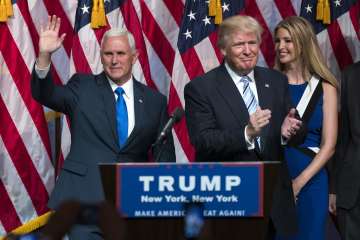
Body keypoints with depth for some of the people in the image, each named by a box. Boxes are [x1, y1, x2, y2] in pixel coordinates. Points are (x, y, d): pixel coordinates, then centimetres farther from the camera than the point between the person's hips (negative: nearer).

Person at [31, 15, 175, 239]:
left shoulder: (154, 101, 8)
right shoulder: (83, 87, 6)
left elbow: (165, 156, 11)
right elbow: (44, 95, -10)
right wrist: (44, 55, -25)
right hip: (85, 197, -2)